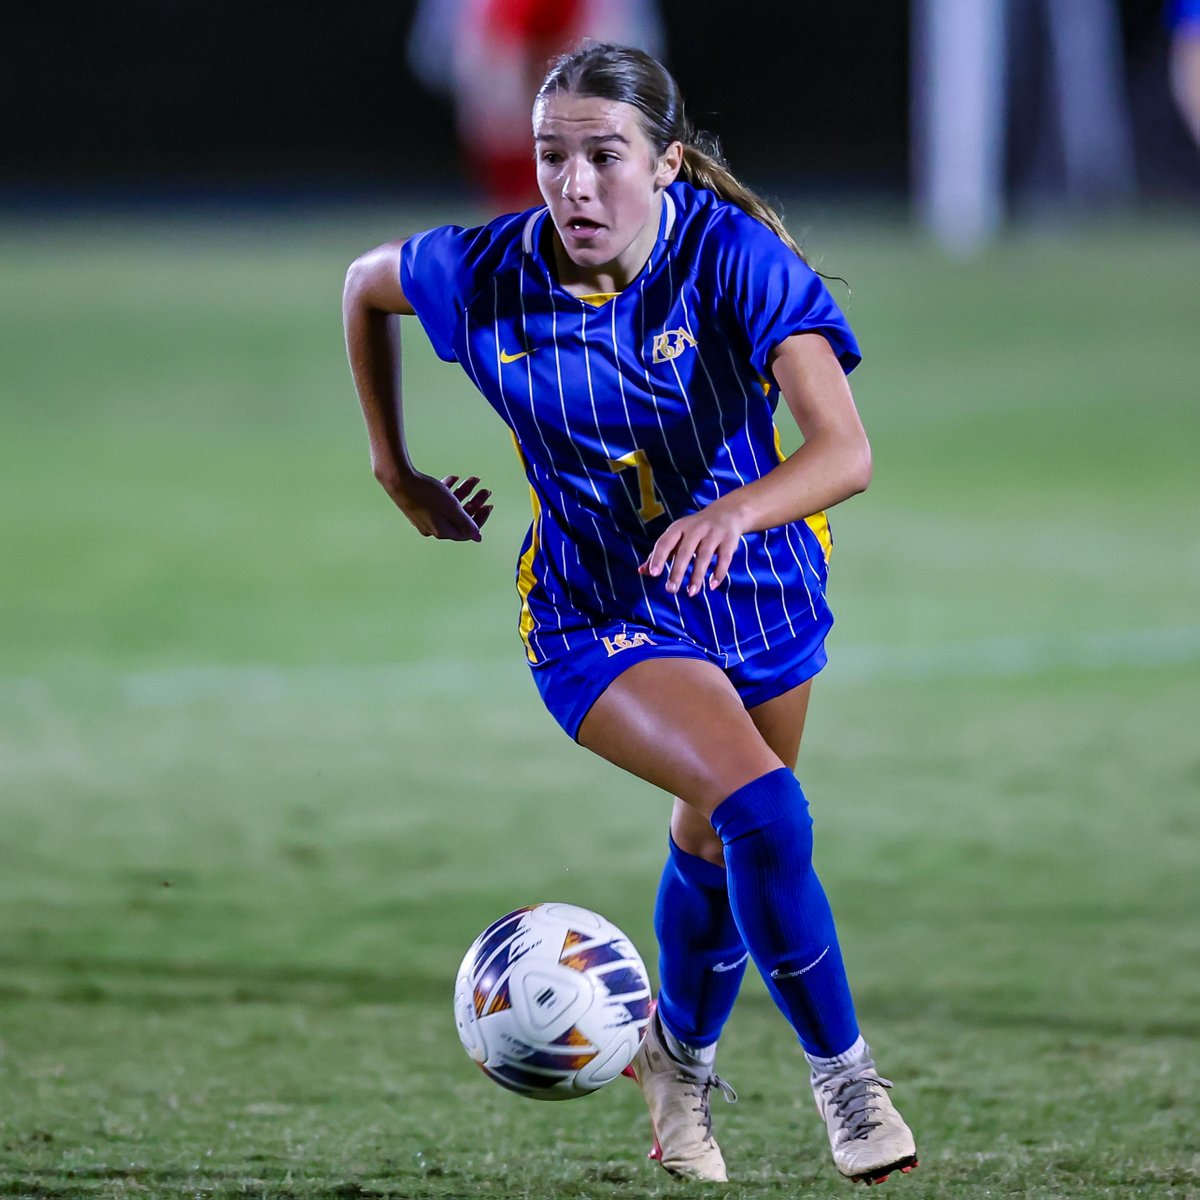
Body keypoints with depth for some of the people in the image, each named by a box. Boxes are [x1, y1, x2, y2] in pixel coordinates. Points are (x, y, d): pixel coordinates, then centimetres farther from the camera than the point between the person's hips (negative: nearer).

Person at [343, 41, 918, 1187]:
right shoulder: (484, 273, -18)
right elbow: (363, 284, 6)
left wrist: (736, 512, -52)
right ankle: (840, 1069, -8)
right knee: (763, 815, -25)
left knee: (713, 843, 21)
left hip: (755, 585, 2)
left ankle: (681, 1053, 50)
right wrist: (394, 473, 9)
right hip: (598, 614, -2)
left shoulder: (732, 255, -23)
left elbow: (844, 450, -33)